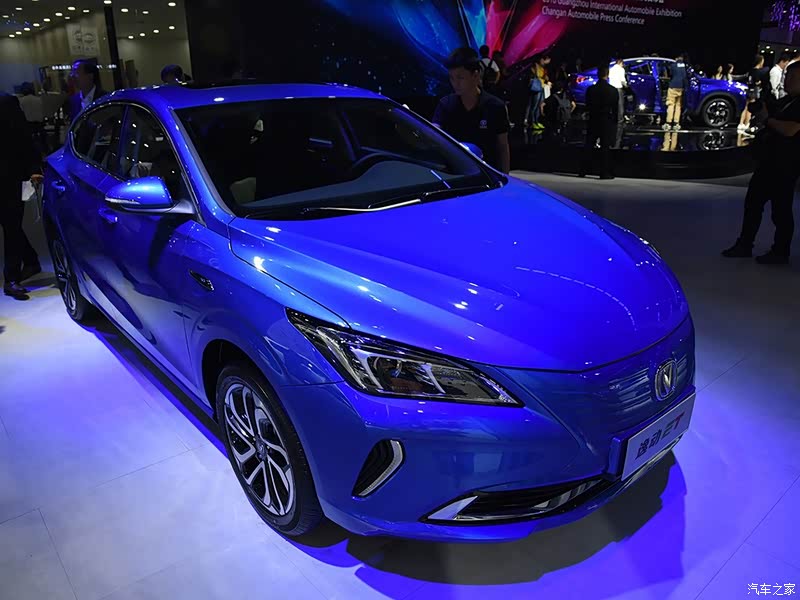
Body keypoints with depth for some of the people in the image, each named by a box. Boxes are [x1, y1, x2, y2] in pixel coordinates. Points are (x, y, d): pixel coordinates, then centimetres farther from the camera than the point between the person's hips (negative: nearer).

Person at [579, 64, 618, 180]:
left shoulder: (591, 89, -2)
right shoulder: (613, 90, -7)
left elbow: (587, 106, 3)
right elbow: (616, 108, -3)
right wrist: (614, 122, 6)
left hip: (593, 120, 2)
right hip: (607, 121, -2)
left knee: (589, 146, 8)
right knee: (605, 147, 0)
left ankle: (583, 171, 9)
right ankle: (605, 172, -1)